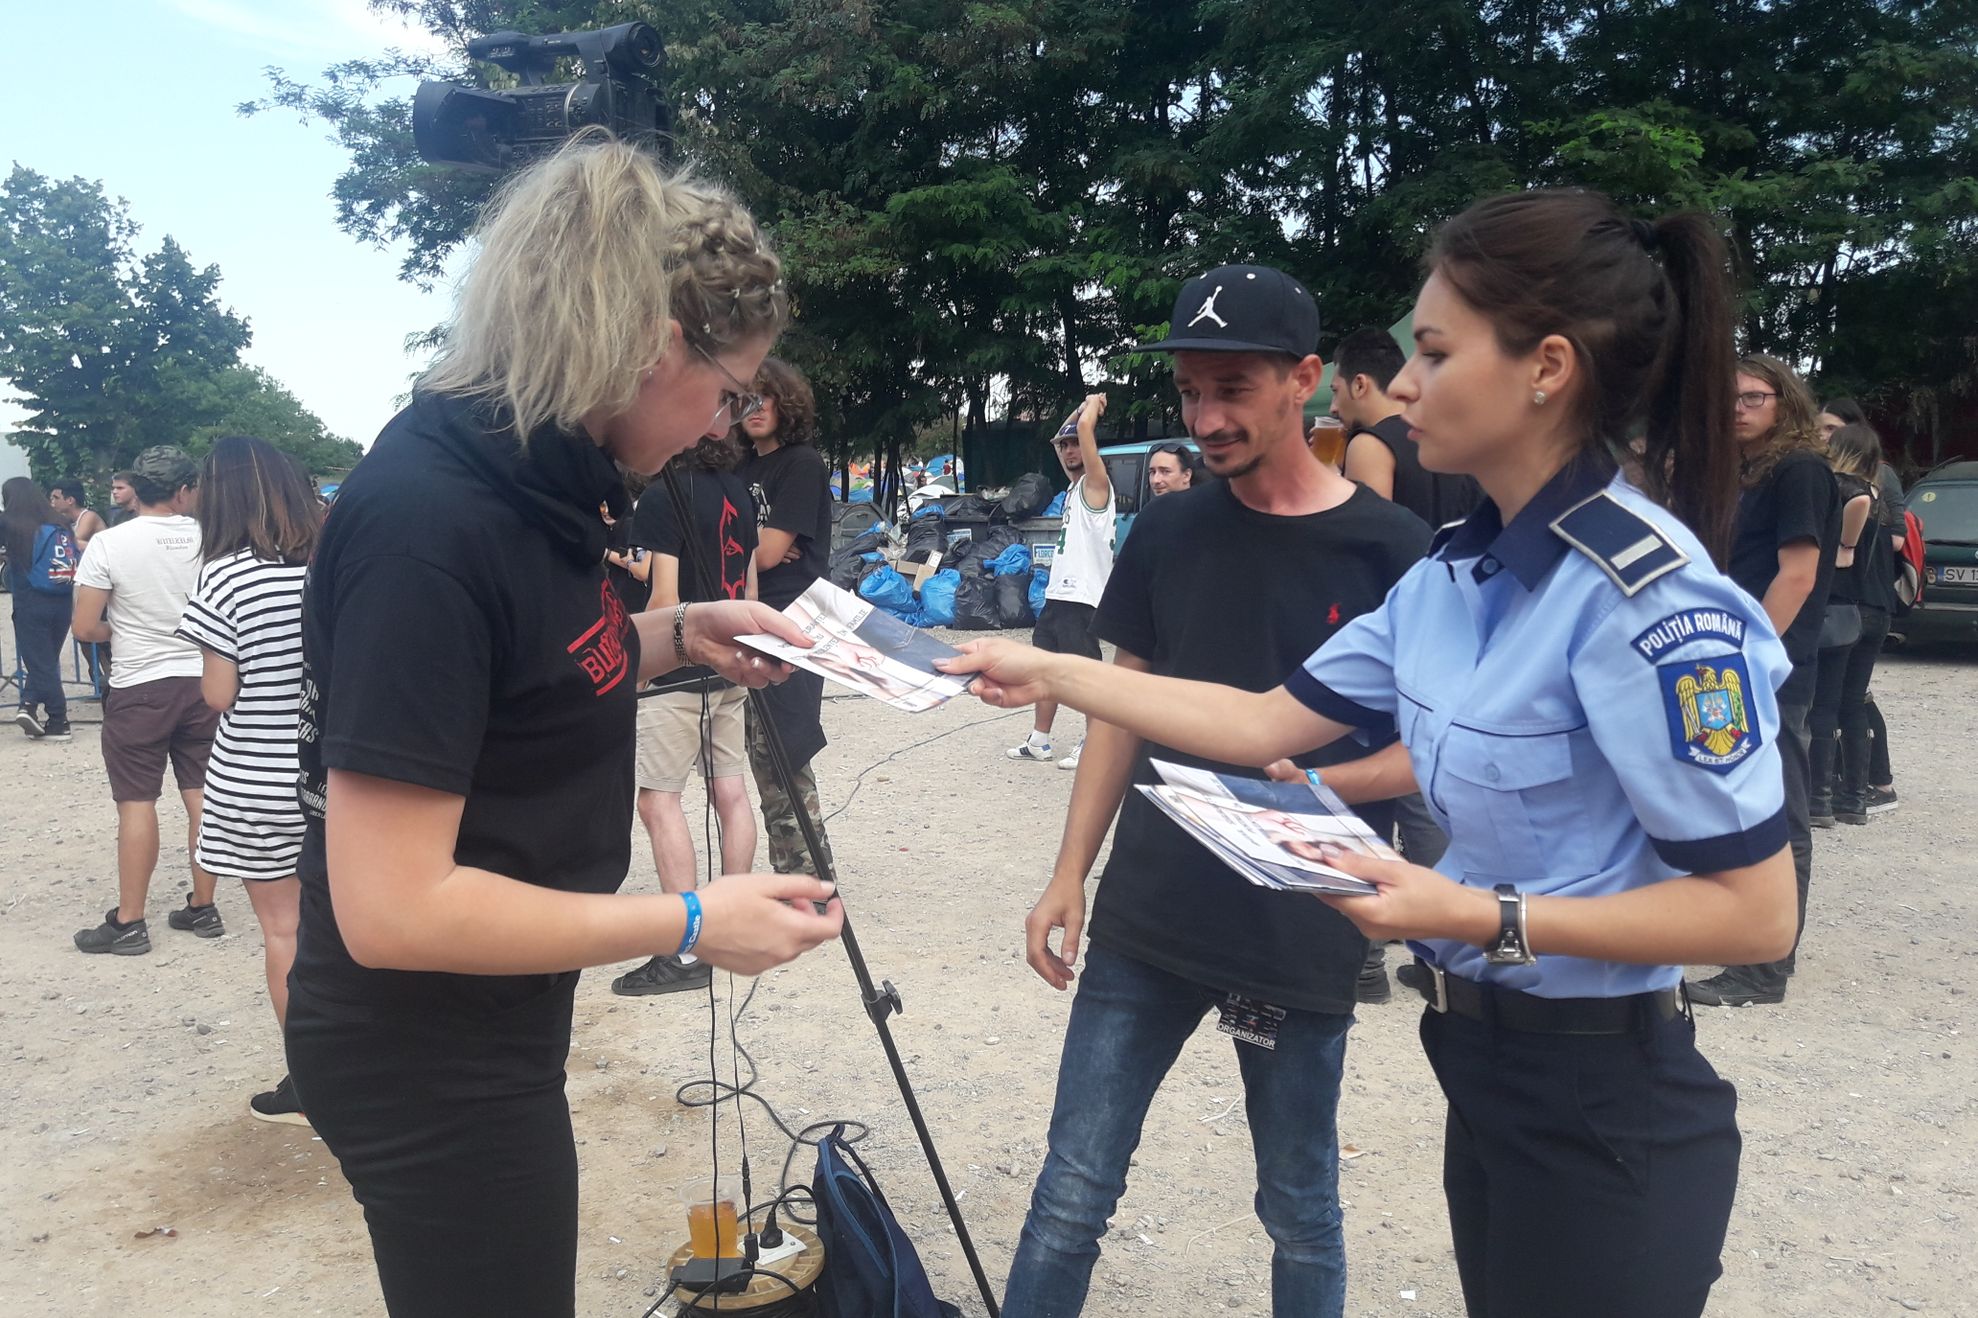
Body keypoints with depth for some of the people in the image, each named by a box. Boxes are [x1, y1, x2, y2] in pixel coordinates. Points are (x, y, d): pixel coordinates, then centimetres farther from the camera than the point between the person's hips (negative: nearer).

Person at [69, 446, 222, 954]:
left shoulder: (108, 543, -10)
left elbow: (84, 629, -9)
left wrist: (123, 627, 11)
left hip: (139, 688, -3)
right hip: (202, 682, 3)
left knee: (137, 803, 2)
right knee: (201, 797, 9)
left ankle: (129, 923, 8)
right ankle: (202, 908, 17)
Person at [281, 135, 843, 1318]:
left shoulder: (530, 477, -2)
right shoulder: (431, 525, -29)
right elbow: (391, 908, -29)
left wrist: (681, 635, 0)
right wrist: (691, 922, -23)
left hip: (495, 1024, 9)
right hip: (426, 1056, -9)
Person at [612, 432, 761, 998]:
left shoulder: (661, 497, -14)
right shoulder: (737, 492, 9)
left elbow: (665, 597, -16)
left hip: (675, 674, -8)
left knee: (658, 799, -5)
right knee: (730, 791, 12)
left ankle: (687, 951, -6)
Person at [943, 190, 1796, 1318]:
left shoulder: (1647, 596, -22)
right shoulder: (1454, 574, 1)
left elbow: (1755, 910, -20)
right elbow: (1267, 723, 4)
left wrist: (1483, 917, -25)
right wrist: (1047, 673, 4)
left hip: (1608, 1111, -7)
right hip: (1483, 1068, 7)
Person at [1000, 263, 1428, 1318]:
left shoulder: (1390, 550, -7)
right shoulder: (1167, 531, 4)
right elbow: (1124, 709, 9)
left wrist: (1317, 786, -21)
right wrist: (1070, 872, 5)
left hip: (1302, 942, -2)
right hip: (1144, 922, 3)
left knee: (1299, 1211, 14)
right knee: (1071, 1193, 7)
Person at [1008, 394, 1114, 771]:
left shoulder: (1095, 483, -8)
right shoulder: (1074, 485, 16)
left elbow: (1085, 428, -20)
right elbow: (1062, 439, 31)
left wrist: (1093, 405, -1)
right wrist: (1084, 404, 24)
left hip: (1082, 598, -9)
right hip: (1057, 594, 9)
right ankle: (1038, 740, 22)